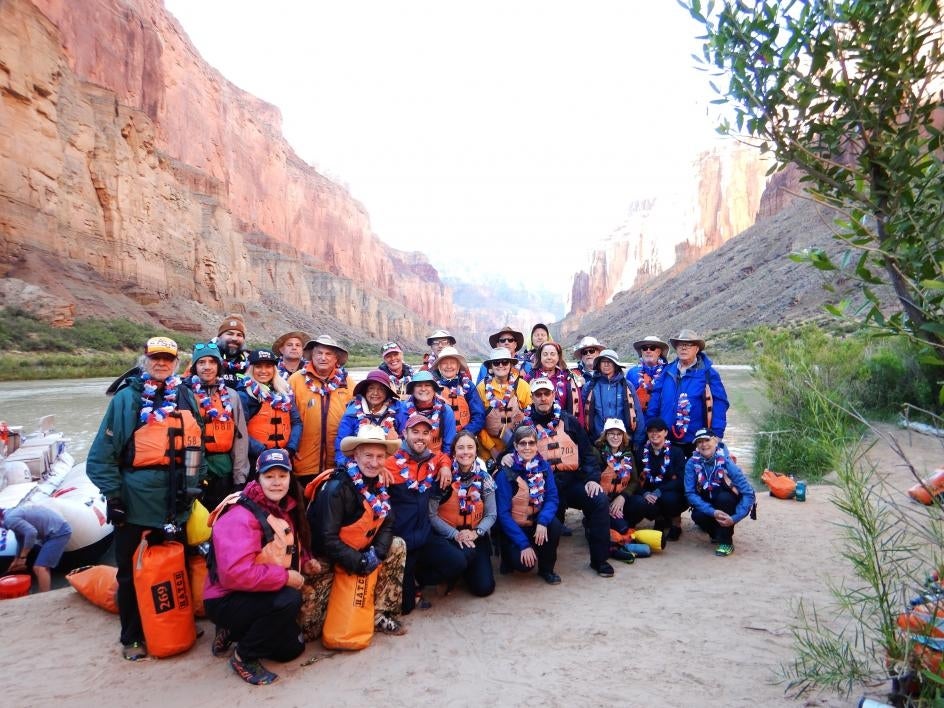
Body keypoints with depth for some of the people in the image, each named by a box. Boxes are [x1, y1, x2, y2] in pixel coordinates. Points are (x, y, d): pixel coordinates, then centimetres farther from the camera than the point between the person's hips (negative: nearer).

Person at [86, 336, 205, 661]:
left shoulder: (187, 397, 8)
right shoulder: (127, 398, -4)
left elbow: (197, 445, 10)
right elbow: (102, 453, -7)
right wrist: (114, 496, -11)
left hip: (176, 502, 3)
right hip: (136, 501, -3)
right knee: (132, 571, 7)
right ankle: (132, 637, 24)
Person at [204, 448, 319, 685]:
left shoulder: (284, 510, 2)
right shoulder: (240, 516, -26)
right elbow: (235, 573, -36)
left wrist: (304, 561, -2)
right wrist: (285, 577, -27)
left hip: (257, 596, 9)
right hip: (225, 601, -9)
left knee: (292, 648, 14)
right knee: (289, 600, -32)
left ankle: (233, 632, 25)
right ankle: (244, 658, -10)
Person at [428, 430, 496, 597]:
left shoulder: (484, 477, -2)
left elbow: (491, 514, 0)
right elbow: (432, 514, -14)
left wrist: (476, 532, -16)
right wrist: (456, 534, -21)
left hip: (475, 536, 3)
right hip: (447, 536, -3)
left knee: (485, 588, -7)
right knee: (466, 554, -35)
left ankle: (463, 569, 25)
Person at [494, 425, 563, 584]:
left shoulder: (543, 466, -5)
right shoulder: (506, 473, -17)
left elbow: (552, 497, -10)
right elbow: (503, 513, -17)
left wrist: (543, 522, -30)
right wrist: (524, 544, -22)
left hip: (536, 522, 4)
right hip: (513, 528, -4)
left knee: (554, 524, -27)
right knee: (524, 564, -25)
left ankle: (546, 569, -2)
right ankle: (510, 554, 12)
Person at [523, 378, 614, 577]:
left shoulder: (569, 421, 11)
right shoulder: (525, 424, 6)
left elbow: (587, 452, 10)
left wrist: (592, 478, -3)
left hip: (573, 481, 2)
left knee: (600, 500, -22)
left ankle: (599, 559, -6)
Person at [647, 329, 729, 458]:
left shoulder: (708, 373, -5)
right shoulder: (667, 371, 6)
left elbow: (719, 404, -9)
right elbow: (655, 402, 6)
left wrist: (716, 435, -15)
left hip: (696, 442, -3)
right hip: (667, 440, 3)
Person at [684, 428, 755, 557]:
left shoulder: (725, 461, -22)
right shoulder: (692, 463, -15)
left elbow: (749, 493, -23)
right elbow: (690, 493, -20)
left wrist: (735, 518, -33)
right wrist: (713, 512, -32)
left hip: (728, 503, -2)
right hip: (708, 505, 2)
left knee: (724, 497, -33)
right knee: (697, 516, -29)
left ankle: (726, 541, -15)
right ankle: (717, 533, 5)